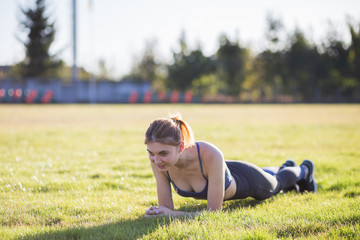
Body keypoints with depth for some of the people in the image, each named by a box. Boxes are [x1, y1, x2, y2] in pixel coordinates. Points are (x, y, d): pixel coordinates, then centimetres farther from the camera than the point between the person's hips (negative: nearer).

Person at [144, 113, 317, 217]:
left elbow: (214, 212, -42)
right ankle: (286, 167, 72)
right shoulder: (159, 161, -36)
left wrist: (172, 214, -52)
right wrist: (156, 214, -48)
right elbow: (166, 208, -26)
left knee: (276, 183, 32)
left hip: (246, 180, -4)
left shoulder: (211, 156, -49)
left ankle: (303, 170, 66)